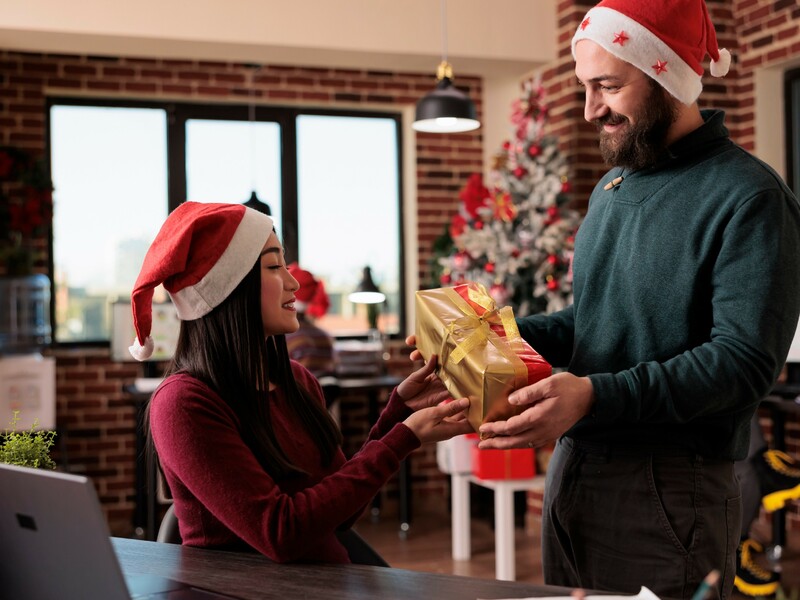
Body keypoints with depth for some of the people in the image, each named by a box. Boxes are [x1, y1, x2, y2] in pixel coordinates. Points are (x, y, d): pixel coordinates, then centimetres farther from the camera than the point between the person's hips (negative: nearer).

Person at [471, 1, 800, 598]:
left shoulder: (749, 197, -14)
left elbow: (745, 359, -21)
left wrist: (596, 395, -30)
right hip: (572, 472, 8)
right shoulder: (612, 187, 13)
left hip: (670, 491, -7)